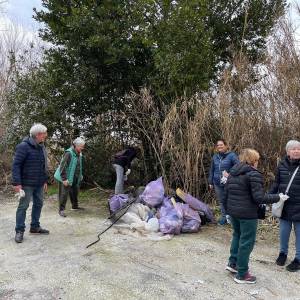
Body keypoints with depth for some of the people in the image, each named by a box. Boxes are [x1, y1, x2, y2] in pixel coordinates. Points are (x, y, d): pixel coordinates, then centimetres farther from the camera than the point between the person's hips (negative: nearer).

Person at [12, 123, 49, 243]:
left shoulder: (41, 147, 9)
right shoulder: (24, 146, -14)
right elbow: (16, 165, -16)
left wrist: (45, 180, 16)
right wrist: (17, 183, -20)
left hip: (39, 184, 8)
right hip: (27, 183, -7)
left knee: (38, 204, 13)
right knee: (23, 206, 0)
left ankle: (35, 227, 27)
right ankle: (19, 231, 10)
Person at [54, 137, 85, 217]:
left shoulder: (79, 154, 6)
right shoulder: (69, 153, -22)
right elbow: (63, 166, -24)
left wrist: (80, 176, 19)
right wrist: (64, 179, -24)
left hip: (75, 179, 9)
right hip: (67, 178, -9)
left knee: (75, 192, 20)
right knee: (64, 193, -4)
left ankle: (75, 206, 37)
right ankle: (61, 210, 7)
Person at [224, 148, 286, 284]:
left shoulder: (232, 173, 10)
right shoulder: (253, 174, -14)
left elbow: (226, 194, 12)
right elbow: (259, 197, -19)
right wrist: (278, 197, -7)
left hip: (233, 211, 8)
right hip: (247, 214, -8)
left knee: (237, 235, 25)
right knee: (246, 242, 4)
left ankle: (233, 263, 31)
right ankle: (242, 275, 14)